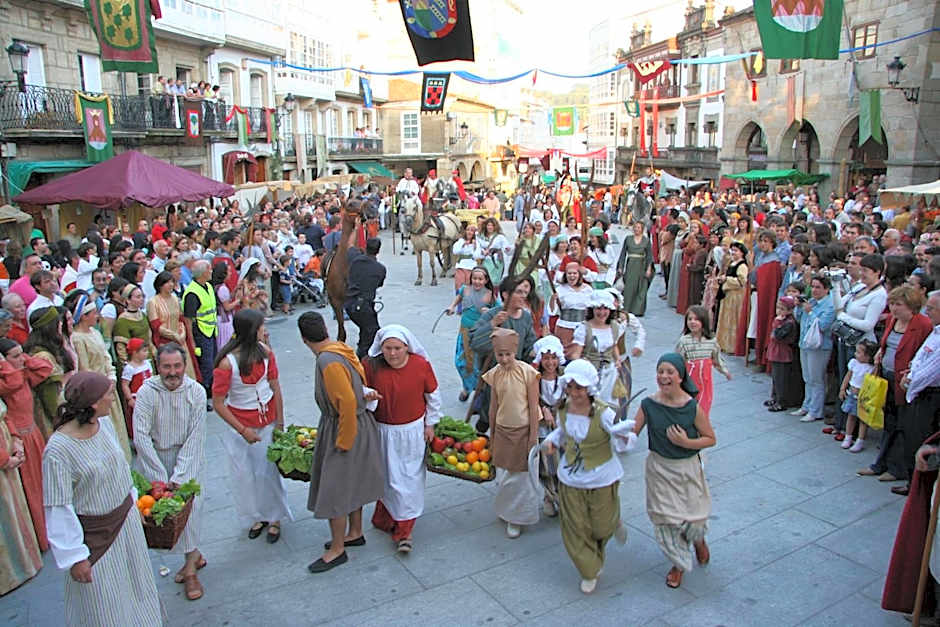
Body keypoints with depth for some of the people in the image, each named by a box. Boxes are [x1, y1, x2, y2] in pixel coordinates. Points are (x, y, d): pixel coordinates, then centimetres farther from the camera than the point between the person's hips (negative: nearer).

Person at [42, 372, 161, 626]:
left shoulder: (104, 423, -8)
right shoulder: (57, 450, -28)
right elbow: (58, 509, -21)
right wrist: (74, 557, -16)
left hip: (126, 517, 7)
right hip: (95, 533, -6)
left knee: (136, 582, 26)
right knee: (104, 605, 13)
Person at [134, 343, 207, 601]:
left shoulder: (196, 391, -12)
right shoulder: (147, 392, -14)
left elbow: (195, 436, -12)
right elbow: (141, 436, -14)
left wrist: (179, 475, -18)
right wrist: (161, 477, -17)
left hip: (187, 455, 0)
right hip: (155, 456, 0)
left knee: (190, 501, -10)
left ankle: (190, 566, 5)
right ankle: (194, 555, 14)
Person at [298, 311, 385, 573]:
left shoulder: (329, 362, -26)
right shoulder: (341, 350, 1)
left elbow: (348, 402, -29)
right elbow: (360, 381, 10)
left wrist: (343, 441, -21)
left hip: (347, 428, -10)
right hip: (355, 425, 10)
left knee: (334, 491, 4)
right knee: (351, 484, 23)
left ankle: (337, 550, 19)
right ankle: (355, 533, 40)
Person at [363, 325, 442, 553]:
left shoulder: (421, 365, -11)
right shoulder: (371, 366, -13)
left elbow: (433, 395, 1)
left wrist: (430, 424, 5)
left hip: (413, 431, 0)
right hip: (383, 432, 0)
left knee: (409, 480, 5)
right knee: (388, 478, 7)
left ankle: (403, 530, 16)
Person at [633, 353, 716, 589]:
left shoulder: (692, 407, -18)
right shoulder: (649, 404, -13)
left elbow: (711, 439, -8)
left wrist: (686, 442, -23)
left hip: (688, 468, -1)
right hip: (660, 468, 1)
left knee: (693, 515, 12)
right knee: (666, 517, 10)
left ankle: (698, 539, 51)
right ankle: (679, 563, 34)